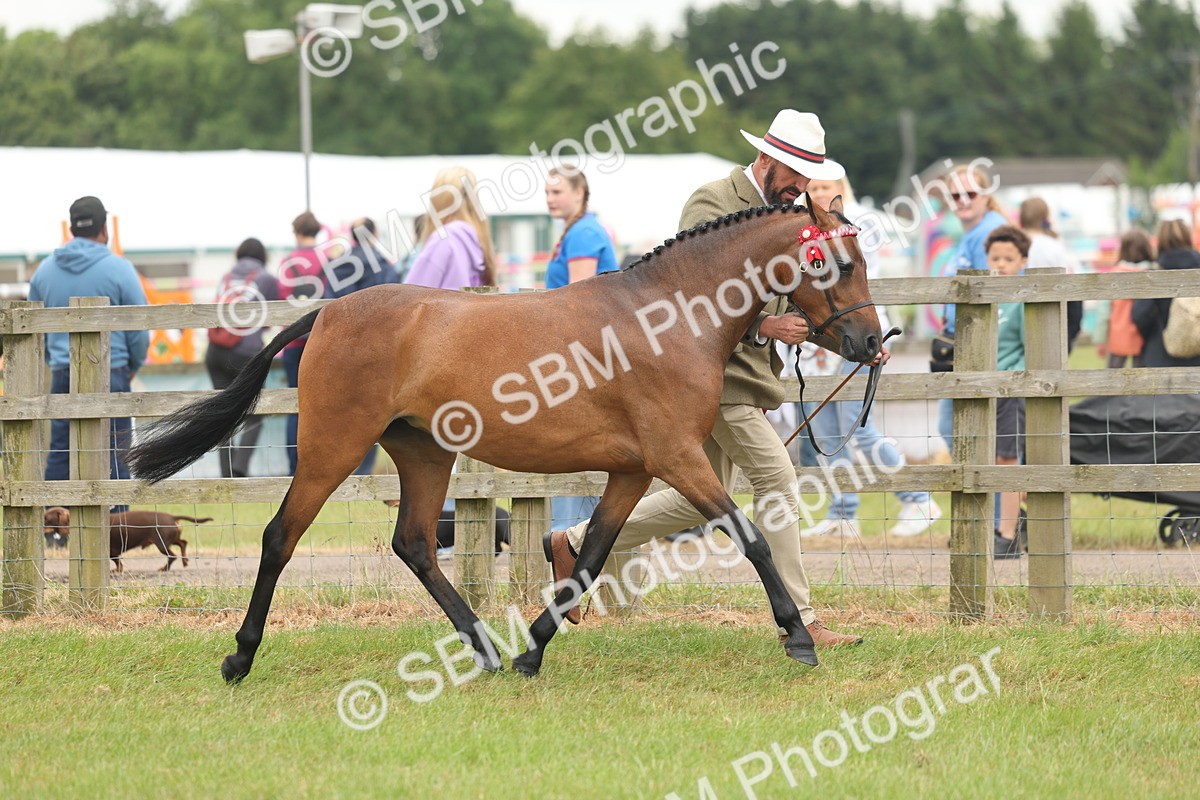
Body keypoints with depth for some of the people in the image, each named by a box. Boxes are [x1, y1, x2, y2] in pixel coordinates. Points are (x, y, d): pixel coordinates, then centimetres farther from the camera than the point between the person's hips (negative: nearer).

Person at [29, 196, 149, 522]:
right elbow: (139, 327, -3)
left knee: (60, 451, 8)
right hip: (109, 372, -4)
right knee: (113, 451, -1)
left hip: (63, 373, 4)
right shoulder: (118, 269, -7)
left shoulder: (45, 269, 7)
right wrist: (135, 364, 12)